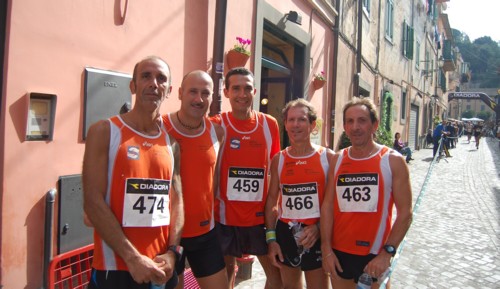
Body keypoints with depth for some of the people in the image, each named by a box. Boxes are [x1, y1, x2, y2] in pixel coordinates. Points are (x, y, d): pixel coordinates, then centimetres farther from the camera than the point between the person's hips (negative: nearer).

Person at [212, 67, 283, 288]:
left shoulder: (270, 124, 1)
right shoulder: (217, 125, -7)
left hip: (260, 214, 2)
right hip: (225, 214, -2)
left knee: (276, 271, 10)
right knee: (226, 270, 14)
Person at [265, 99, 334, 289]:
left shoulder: (328, 157, -5)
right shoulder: (278, 160, 2)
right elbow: (272, 199, 5)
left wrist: (318, 227, -14)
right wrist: (271, 237, 0)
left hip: (316, 234, -2)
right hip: (285, 232, 3)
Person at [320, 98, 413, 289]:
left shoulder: (393, 161, -6)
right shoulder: (337, 161, 4)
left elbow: (405, 213, -8)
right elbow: (327, 206, 2)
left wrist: (387, 253, -14)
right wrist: (326, 249, -3)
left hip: (375, 256, -3)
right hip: (338, 254, 3)